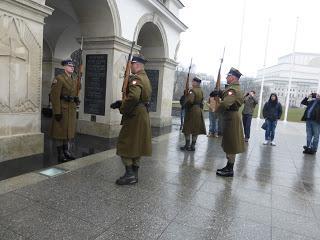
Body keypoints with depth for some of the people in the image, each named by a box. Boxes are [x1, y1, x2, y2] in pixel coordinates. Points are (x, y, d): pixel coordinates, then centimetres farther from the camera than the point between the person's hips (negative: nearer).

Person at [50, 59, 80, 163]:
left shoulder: (74, 80, 14)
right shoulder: (59, 78, -9)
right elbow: (55, 96, -15)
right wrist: (57, 111, -20)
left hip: (72, 109, 7)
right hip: (62, 108, -7)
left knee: (70, 130, 12)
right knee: (60, 131, 1)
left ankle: (67, 151, 23)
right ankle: (60, 154, 10)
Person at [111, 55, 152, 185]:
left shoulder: (136, 78, -15)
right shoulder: (145, 78, 17)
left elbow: (133, 97, -32)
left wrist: (122, 109, -17)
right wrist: (121, 103, 10)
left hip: (135, 116, -10)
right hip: (143, 115, 10)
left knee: (125, 144, -2)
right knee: (137, 145, 14)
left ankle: (130, 174, 0)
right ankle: (134, 174, 22)